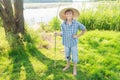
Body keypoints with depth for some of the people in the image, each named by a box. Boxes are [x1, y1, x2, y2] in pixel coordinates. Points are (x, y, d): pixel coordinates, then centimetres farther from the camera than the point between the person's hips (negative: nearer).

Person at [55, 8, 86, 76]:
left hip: (74, 43, -2)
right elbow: (63, 33, -1)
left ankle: (75, 69, 31)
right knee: (67, 55, 21)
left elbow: (84, 29, -4)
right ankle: (68, 65, 48)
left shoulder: (76, 23, -17)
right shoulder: (63, 24, -12)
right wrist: (58, 34, -20)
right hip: (66, 43, 2)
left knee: (74, 57, 8)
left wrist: (78, 36, -13)